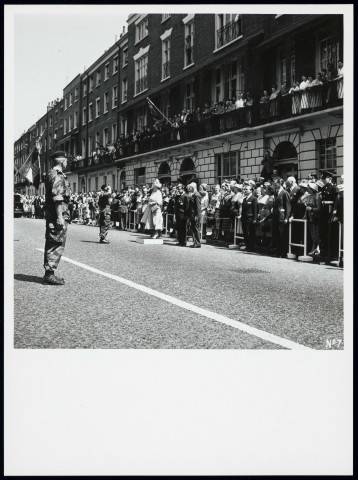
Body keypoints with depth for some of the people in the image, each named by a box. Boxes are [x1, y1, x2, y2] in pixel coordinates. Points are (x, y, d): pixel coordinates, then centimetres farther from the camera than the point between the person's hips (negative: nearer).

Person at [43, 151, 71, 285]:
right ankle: (49, 274, -7)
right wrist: (60, 217, -24)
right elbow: (57, 198, -21)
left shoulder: (51, 174, 20)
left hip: (51, 215, 11)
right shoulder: (57, 175, -13)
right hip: (58, 215, -11)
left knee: (51, 244, 13)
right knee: (57, 244, -8)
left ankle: (49, 274, 18)